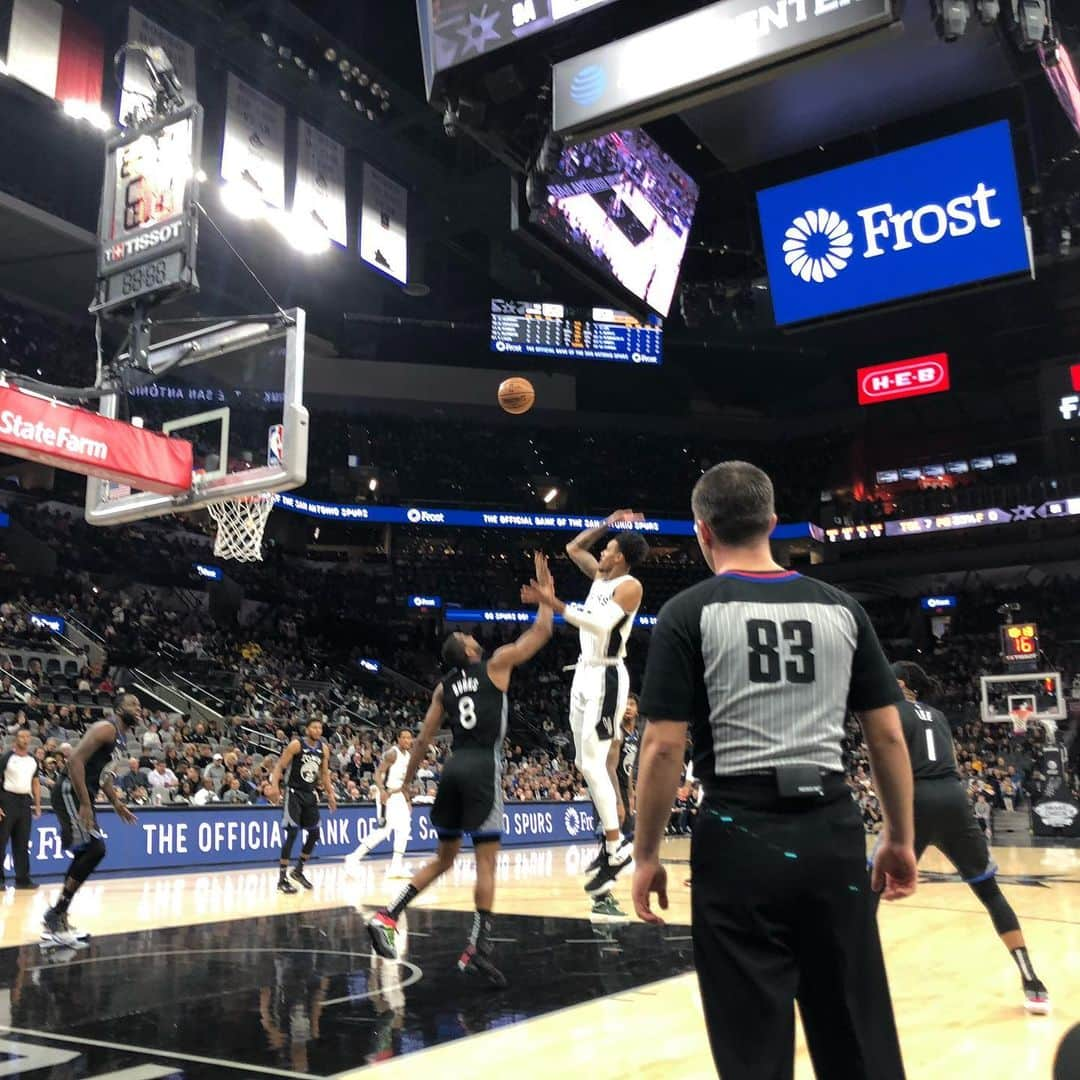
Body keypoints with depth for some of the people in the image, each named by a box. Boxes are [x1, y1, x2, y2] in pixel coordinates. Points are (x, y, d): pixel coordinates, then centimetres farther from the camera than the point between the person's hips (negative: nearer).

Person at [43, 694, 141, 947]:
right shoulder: (106, 728, -15)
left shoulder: (122, 737, 16)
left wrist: (117, 804, 24)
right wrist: (85, 804, -28)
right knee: (94, 849, -17)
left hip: (82, 797, 11)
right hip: (71, 793, -11)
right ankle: (55, 915, -10)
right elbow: (76, 759, -26)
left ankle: (57, 920, 21)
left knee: (85, 854, 13)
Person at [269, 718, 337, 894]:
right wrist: (274, 786, -26)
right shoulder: (296, 744, -13)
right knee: (292, 833, -13)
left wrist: (330, 794, 11)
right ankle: (282, 879, -7)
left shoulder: (324, 749, 4)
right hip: (294, 793, -6)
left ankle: (298, 871, 25)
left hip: (310, 794, 6)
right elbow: (280, 766, -13)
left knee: (314, 833, 6)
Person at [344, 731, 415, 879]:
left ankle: (396, 867, 9)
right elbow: (378, 773, -23)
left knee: (404, 829, 5)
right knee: (383, 831, -13)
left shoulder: (407, 755, 12)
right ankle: (354, 858, -5)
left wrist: (407, 800, 21)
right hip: (387, 795, -9)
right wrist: (382, 791, -37)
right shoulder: (392, 753, -15)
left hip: (398, 795, 9)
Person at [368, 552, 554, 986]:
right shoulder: (497, 664, 2)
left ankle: (387, 916, 8)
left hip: (454, 767, 6)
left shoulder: (444, 687, 15)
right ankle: (478, 948, -8)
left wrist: (406, 784, 20)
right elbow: (541, 631, 5)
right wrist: (545, 592, 17)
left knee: (444, 856, 17)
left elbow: (423, 742, 13)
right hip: (483, 766, -6)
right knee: (486, 859, -3)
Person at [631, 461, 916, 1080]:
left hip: (741, 837, -3)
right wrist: (901, 838, 17)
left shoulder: (690, 612, -3)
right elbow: (889, 735, 8)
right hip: (833, 833, 4)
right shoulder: (841, 608, 7)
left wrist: (647, 856, 2)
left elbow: (664, 748, -7)